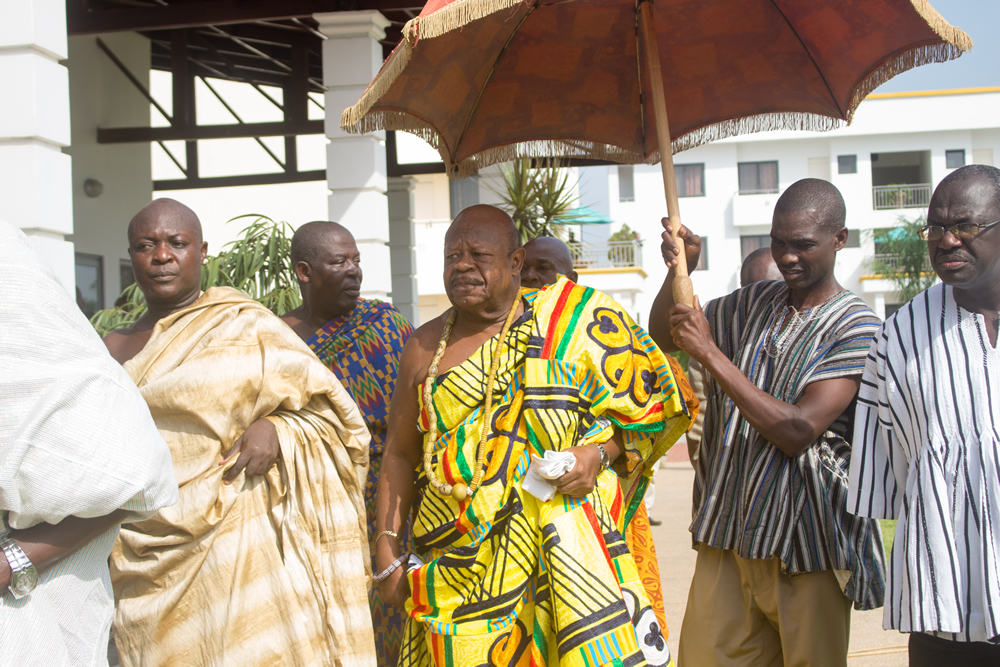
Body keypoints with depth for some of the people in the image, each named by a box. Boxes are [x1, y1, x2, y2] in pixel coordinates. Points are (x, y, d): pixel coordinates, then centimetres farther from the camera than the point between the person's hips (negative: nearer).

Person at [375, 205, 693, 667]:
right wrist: (386, 547, 7)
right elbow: (400, 454, 14)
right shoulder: (426, 348, 11)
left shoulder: (574, 320, 2)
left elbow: (649, 396, 6)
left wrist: (600, 452, -10)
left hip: (559, 547, -2)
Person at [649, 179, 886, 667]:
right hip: (727, 534, 5)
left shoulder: (855, 326, -9)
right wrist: (678, 271, 1)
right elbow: (663, 337, 21)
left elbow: (797, 431, -19)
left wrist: (710, 354, -18)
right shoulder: (752, 304, 9)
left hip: (806, 545, -5)